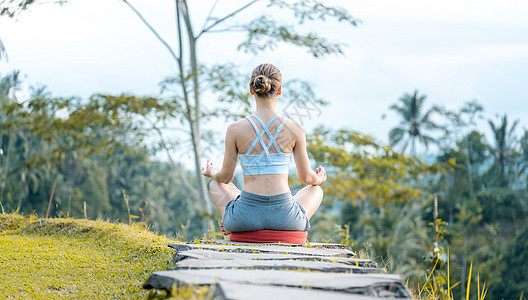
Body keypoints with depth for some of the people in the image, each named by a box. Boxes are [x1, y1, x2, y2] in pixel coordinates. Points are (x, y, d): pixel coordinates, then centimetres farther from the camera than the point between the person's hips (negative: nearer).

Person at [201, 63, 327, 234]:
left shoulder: (235, 129, -6)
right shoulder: (295, 130, -5)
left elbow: (226, 177, 3)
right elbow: (307, 178, 4)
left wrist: (212, 173, 28)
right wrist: (319, 180, 28)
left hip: (245, 217, 1)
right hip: (284, 218, 0)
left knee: (215, 185, 33)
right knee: (316, 190, 34)